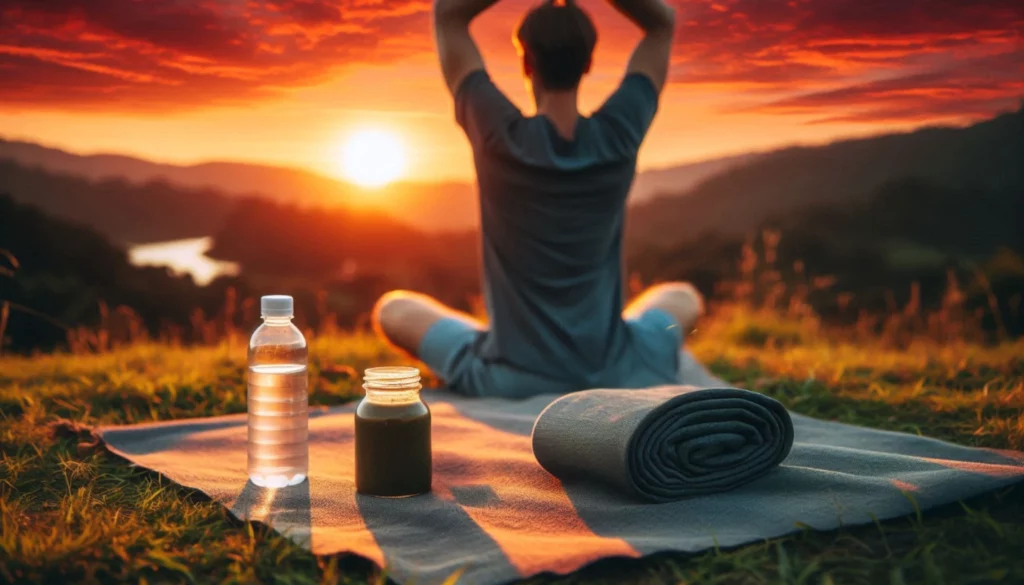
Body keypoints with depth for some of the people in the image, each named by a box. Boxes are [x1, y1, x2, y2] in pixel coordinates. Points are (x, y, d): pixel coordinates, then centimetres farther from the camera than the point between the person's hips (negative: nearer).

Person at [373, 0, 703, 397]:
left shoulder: (501, 137, -16)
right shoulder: (617, 136, -11)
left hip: (510, 377, -2)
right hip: (610, 373, 2)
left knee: (391, 309, 21)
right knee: (684, 298, 33)